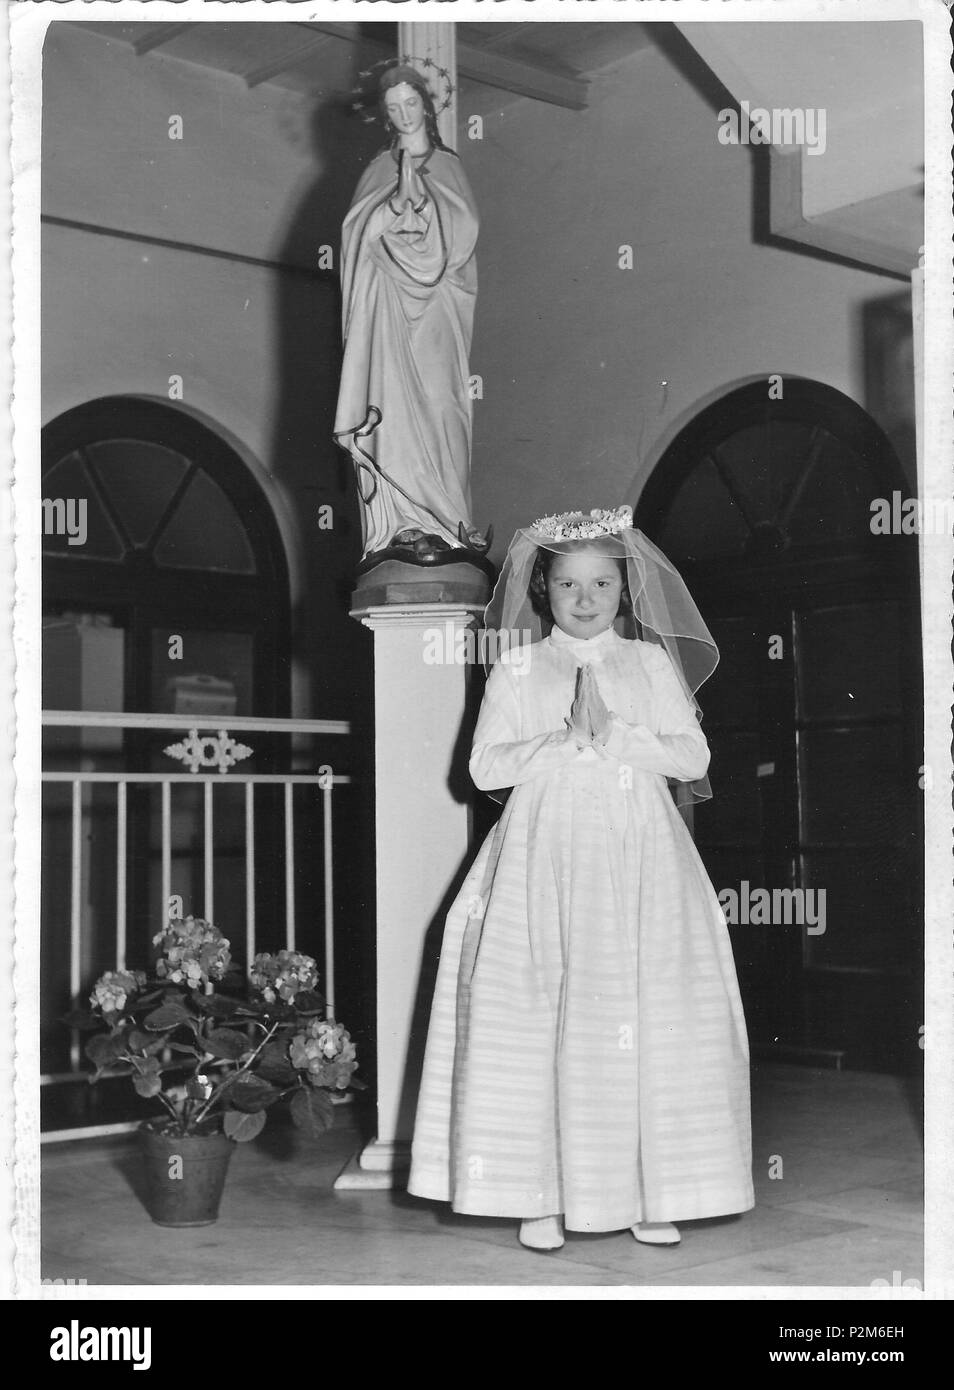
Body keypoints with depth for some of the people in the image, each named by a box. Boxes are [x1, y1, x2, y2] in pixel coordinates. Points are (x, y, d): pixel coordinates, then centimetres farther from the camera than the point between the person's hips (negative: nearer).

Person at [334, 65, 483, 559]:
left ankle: (445, 510, -1)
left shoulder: (448, 166, 13)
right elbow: (358, 230, 0)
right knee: (393, 405, -9)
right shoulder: (380, 169, 13)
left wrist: (418, 191, -7)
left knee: (439, 402, -7)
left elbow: (464, 229, -1)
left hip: (437, 303, 0)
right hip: (389, 304, 0)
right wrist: (398, 196, -12)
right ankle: (401, 514, -8)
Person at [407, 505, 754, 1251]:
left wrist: (614, 731, -11)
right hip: (545, 859, -1)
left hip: (640, 861, 1)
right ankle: (540, 1194, 3)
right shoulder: (517, 668, 7)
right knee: (535, 1017, -6)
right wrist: (564, 738, -11)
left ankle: (649, 1191, 8)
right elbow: (485, 766, 0)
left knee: (647, 1017, -2)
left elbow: (693, 755, 2)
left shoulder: (651, 662, 9)